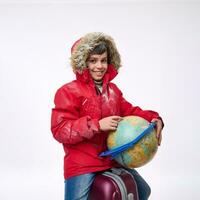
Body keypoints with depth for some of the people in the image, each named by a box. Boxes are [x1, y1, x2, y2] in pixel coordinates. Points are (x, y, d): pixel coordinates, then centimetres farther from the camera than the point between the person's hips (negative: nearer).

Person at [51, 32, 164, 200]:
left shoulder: (113, 90, 10)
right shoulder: (68, 92, -12)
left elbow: (129, 111, 13)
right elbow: (59, 130, -18)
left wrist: (153, 119, -8)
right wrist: (97, 125, -26)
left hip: (113, 161, 7)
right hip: (81, 166, -7)